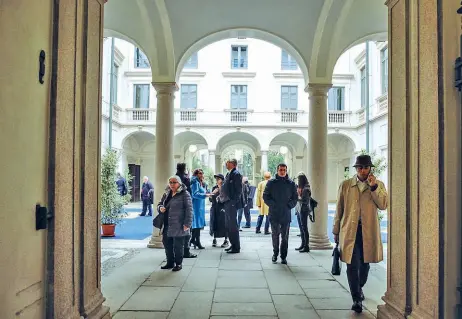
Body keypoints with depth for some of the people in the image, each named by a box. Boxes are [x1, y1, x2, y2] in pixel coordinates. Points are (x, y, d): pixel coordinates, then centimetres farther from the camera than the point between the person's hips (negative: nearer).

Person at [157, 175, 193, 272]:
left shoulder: (184, 194, -7)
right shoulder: (166, 194, 14)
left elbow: (189, 209, -12)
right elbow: (160, 204, 25)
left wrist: (187, 223, -18)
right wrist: (160, 208, -1)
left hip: (179, 226, -6)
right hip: (167, 226, 7)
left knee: (178, 246, 2)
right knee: (167, 244, 12)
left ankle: (178, 264, 19)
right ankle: (170, 263, 29)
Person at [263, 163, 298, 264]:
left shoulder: (291, 183, 5)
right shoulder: (271, 182, 1)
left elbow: (295, 198, 9)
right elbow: (265, 196, 1)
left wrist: (289, 206, -5)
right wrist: (272, 205, -9)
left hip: (286, 214, 1)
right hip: (274, 214, -1)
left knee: (285, 237, 5)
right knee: (275, 235, 7)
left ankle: (283, 256, 14)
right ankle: (275, 254, 23)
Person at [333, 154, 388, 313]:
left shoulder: (378, 185, 5)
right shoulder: (345, 185, 4)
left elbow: (383, 205, -11)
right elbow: (339, 209, 7)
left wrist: (373, 187, -19)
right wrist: (336, 231, 8)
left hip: (369, 231, 1)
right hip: (350, 230, -1)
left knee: (365, 264, 16)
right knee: (353, 265, -6)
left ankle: (359, 287, 42)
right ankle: (357, 299, 4)